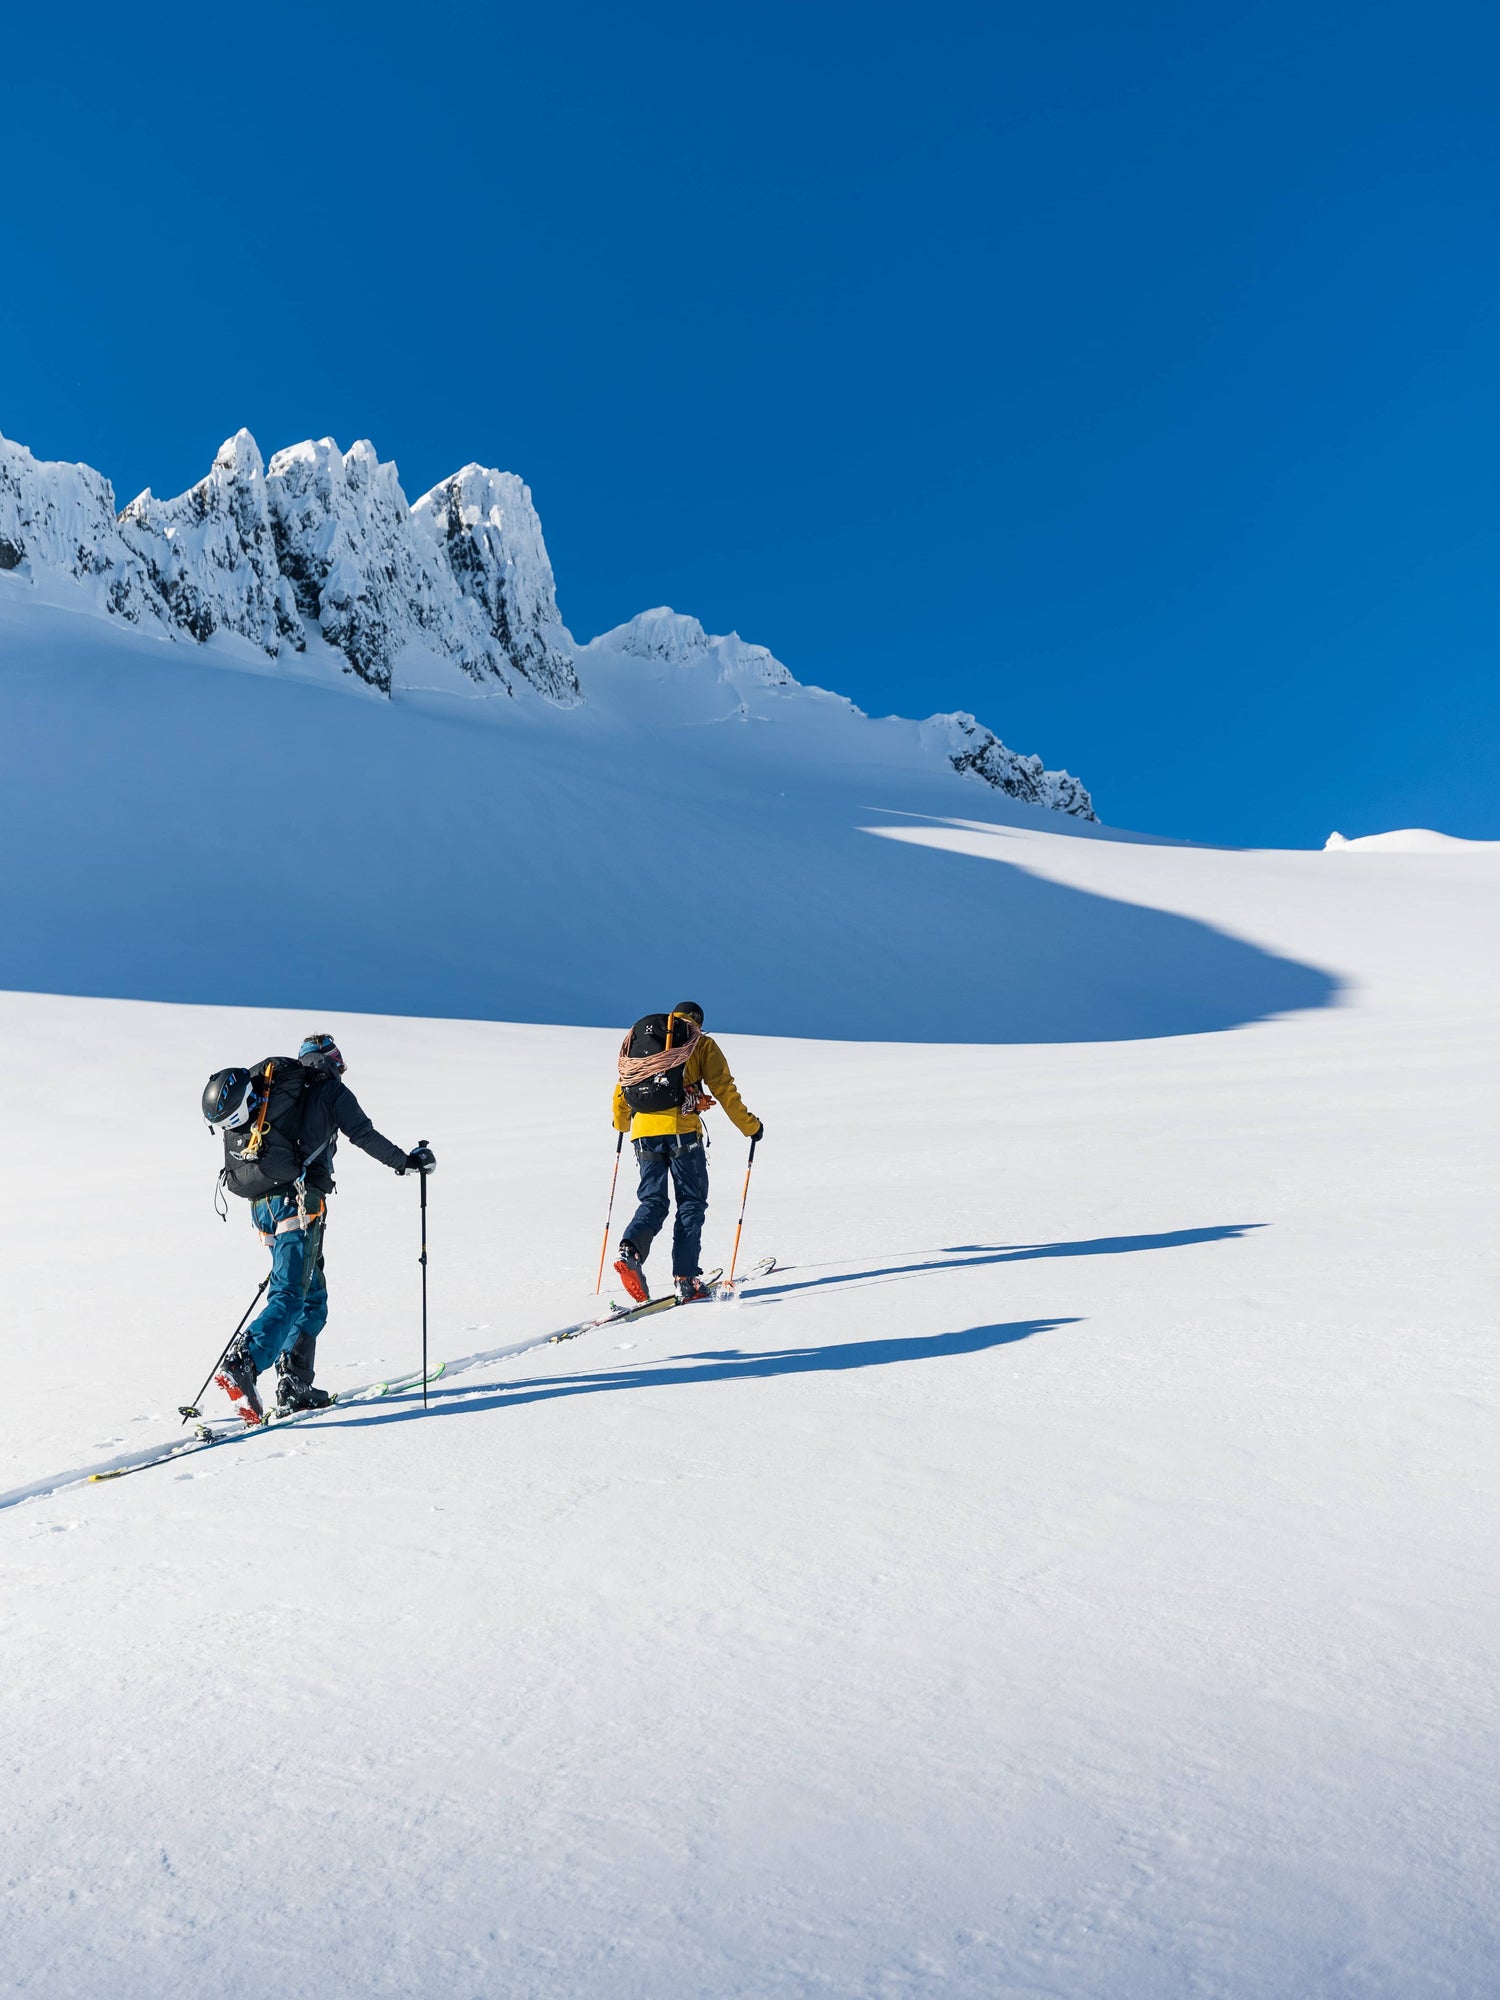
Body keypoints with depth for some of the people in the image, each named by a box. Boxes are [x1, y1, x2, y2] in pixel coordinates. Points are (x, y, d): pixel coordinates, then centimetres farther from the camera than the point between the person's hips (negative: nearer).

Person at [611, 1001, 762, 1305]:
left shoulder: (637, 1039, 21)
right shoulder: (701, 1043, 10)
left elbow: (621, 1091, 24)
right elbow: (724, 1089, 4)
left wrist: (621, 1124, 42)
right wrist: (750, 1126, 14)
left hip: (643, 1132, 4)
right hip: (681, 1130, -4)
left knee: (653, 1202, 11)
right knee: (691, 1203, 6)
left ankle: (630, 1250, -16)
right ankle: (686, 1279, -1)